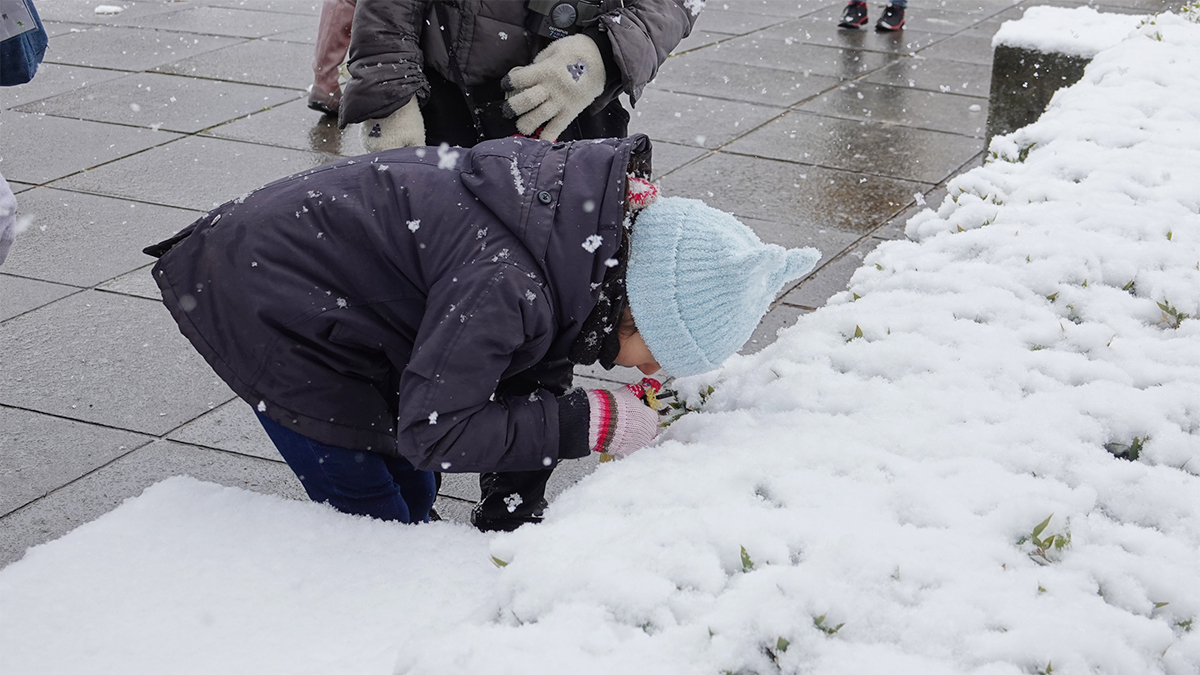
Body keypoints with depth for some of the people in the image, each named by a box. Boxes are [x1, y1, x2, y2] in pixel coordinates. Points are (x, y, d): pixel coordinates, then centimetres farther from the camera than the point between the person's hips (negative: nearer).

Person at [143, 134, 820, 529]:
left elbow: (535, 383, 3)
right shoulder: (506, 281, -36)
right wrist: (592, 421, -25)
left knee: (413, 494, 17)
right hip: (256, 298, -9)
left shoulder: (583, 237, -8)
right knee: (371, 515, -5)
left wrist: (512, 522, 1)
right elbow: (432, 430, -28)